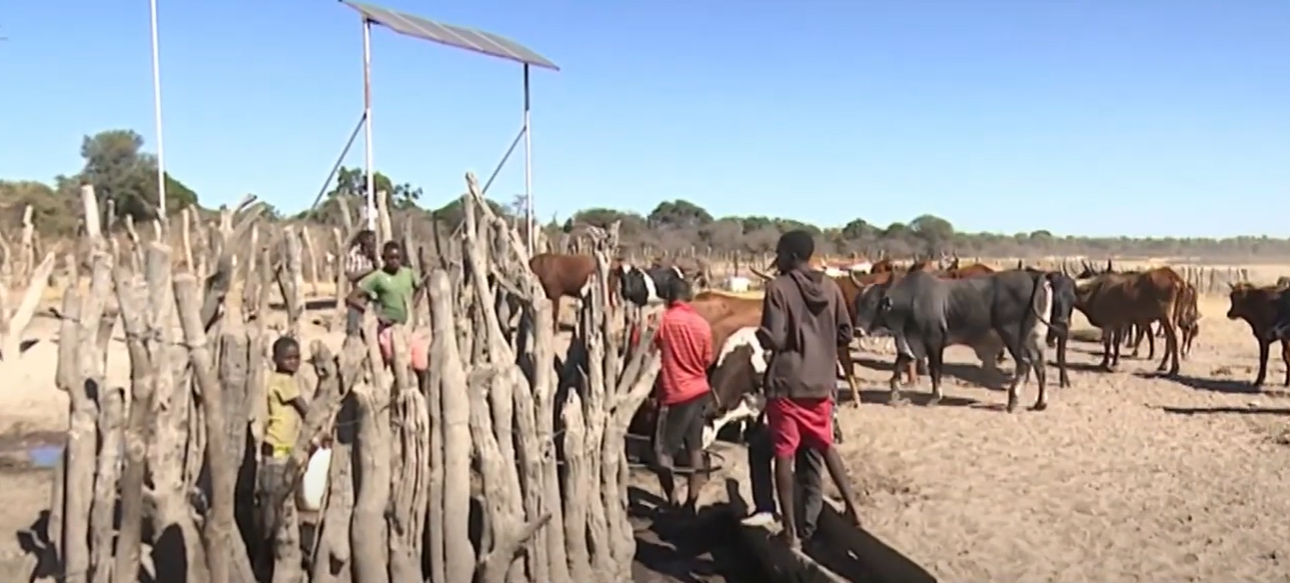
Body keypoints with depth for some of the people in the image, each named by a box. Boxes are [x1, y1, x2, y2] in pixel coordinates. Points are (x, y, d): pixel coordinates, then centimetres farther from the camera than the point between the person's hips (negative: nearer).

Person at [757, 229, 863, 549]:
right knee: (826, 446, 24)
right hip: (821, 383, 5)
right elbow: (845, 334, 7)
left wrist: (759, 333, 3)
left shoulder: (778, 288, -12)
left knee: (784, 455, 5)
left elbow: (775, 340, -17)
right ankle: (851, 506, 22)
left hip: (786, 384, -5)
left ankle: (791, 531, 10)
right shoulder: (830, 288, 3)